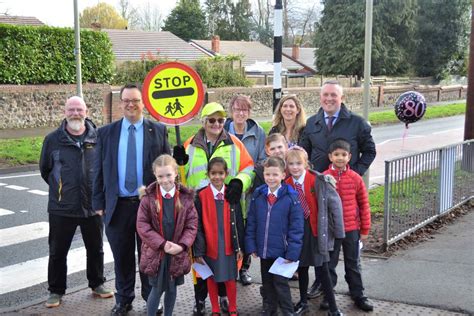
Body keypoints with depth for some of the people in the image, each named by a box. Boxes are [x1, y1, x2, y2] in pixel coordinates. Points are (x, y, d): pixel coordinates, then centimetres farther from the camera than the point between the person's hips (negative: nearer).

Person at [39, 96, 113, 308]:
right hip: (61, 208, 0)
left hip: (93, 206, 1)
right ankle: (56, 291, 25)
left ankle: (97, 284, 34)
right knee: (57, 252, 9)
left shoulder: (99, 138, -4)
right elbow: (44, 169, 9)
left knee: (95, 249, 15)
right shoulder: (53, 139, -3)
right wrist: (60, 188, 9)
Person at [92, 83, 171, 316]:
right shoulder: (106, 133, 5)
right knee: (122, 257, 11)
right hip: (118, 206, 1)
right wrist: (99, 203, 1)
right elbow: (99, 171, 5)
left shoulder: (158, 130, 1)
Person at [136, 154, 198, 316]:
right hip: (155, 252, -2)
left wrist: (182, 245, -17)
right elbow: (142, 225, -10)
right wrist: (162, 244, -17)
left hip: (177, 253, 2)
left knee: (172, 288, 15)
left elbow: (192, 225, -3)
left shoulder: (186, 197, -5)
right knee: (157, 289, 5)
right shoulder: (148, 197, -9)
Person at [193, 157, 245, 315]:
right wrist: (198, 251, -7)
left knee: (230, 280, 9)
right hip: (209, 247, -1)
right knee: (211, 279, 11)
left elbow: (238, 223, 4)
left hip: (228, 246, 1)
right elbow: (198, 226, -5)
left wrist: (239, 246, 2)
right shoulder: (201, 196, -7)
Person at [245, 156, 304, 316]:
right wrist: (251, 246, -1)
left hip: (281, 251, -4)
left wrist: (292, 252, -14)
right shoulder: (257, 196, -1)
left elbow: (296, 227, -11)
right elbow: (251, 223, 5)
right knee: (267, 282, 19)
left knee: (280, 283, 5)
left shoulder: (291, 197, -12)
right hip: (263, 250, 4)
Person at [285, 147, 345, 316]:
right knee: (302, 267, 16)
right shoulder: (286, 184, -3)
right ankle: (303, 302, 33)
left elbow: (334, 203, -12)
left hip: (317, 230, -4)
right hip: (298, 231, 4)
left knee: (323, 269, 1)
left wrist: (338, 231, -10)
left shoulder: (318, 181, -17)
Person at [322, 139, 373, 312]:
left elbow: (364, 205, 1)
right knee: (329, 264, 12)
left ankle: (358, 296, 26)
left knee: (353, 265, 14)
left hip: (352, 229, 1)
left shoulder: (356, 178, -6)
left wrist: (365, 229, 3)